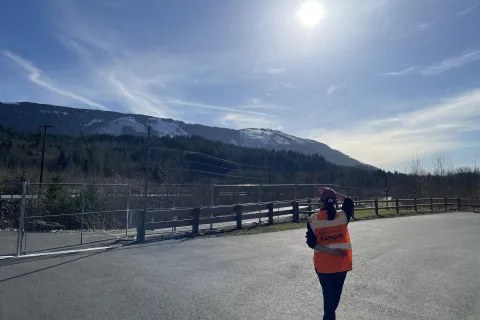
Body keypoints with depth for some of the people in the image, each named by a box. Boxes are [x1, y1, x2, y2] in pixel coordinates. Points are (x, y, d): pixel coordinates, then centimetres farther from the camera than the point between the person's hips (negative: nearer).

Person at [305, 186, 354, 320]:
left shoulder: (313, 220, -11)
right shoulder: (343, 215, -8)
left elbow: (311, 243, -13)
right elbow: (349, 201, 10)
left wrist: (330, 250, -14)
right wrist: (333, 193, 7)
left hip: (323, 264, -1)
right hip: (342, 262, 2)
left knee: (328, 294, 12)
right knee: (336, 293, 20)